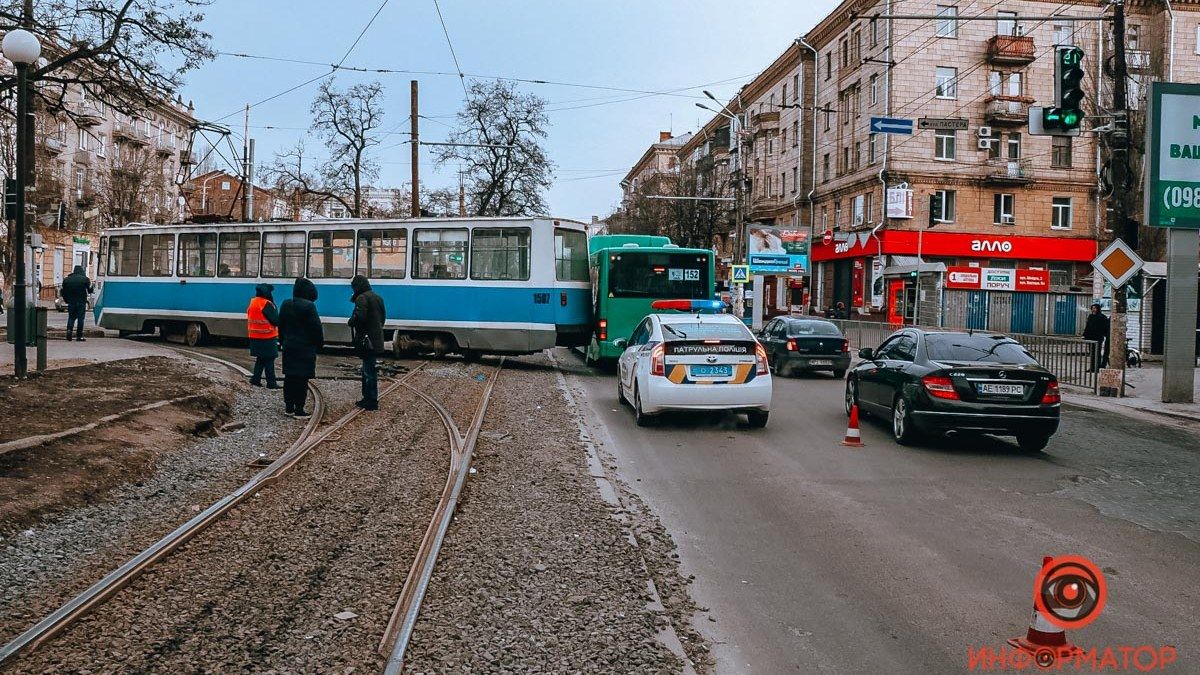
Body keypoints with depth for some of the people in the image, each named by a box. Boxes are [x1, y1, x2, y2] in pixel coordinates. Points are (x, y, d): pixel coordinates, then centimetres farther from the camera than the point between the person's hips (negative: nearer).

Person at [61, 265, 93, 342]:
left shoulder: (67, 280, 7)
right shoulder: (85, 279, -5)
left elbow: (64, 292, 9)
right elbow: (89, 290, -1)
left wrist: (66, 300, 18)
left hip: (71, 302, 3)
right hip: (81, 302, -3)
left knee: (71, 317, 14)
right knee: (80, 318, 0)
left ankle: (69, 330, -10)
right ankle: (79, 336, -2)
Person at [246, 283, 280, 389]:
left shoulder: (252, 302, 10)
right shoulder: (266, 304, -17)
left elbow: (251, 319, 16)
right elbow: (276, 320, -15)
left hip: (255, 336, 8)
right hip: (267, 337, -8)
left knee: (261, 358, 19)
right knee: (269, 360, -2)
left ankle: (256, 379, 19)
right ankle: (271, 383, -1)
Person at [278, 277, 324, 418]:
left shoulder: (286, 305, 6)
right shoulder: (309, 306, -15)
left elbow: (281, 326, 14)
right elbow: (316, 328, -13)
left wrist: (283, 341, 23)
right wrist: (320, 343, 0)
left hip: (289, 347, 7)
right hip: (305, 348, -6)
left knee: (289, 377, 12)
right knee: (302, 379, -3)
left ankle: (289, 407, 17)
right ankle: (299, 409, -2)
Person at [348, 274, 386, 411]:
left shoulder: (362, 298, -14)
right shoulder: (377, 297, 15)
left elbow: (360, 316, -24)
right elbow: (383, 316, 20)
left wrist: (351, 321, -6)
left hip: (367, 340, -9)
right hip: (377, 340, 9)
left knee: (369, 371, -4)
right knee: (368, 369, 18)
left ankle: (372, 402, -1)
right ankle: (367, 398, 25)